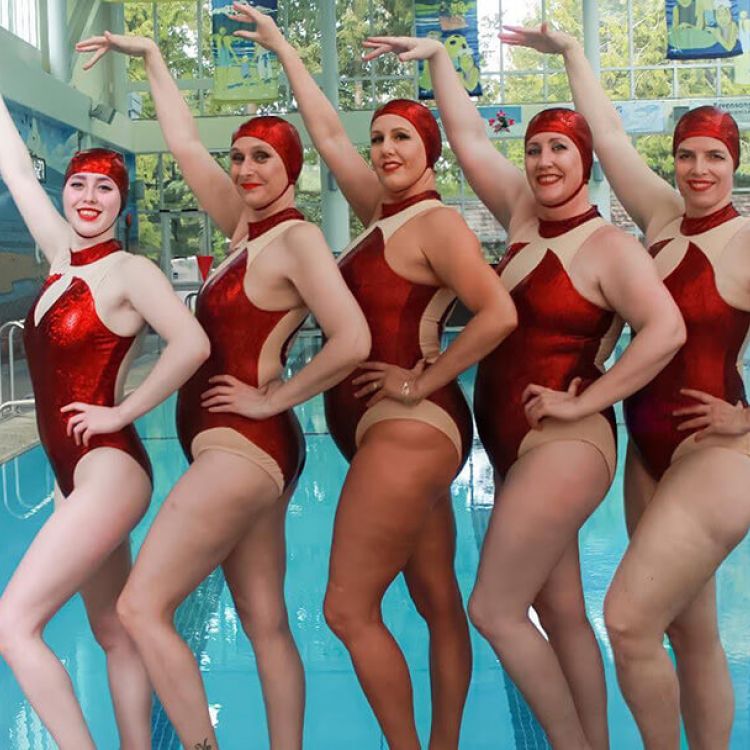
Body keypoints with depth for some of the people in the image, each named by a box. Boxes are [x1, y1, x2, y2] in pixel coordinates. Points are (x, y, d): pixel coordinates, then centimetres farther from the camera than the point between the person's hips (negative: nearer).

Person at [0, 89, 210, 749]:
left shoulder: (130, 270, -10)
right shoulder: (65, 258, 10)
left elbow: (193, 344, -24)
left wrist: (121, 411, -17)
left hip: (108, 468, -8)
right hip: (74, 473, 8)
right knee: (115, 635, 13)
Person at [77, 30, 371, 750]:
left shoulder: (297, 238, -11)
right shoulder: (245, 226, 12)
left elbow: (352, 341, -22)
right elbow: (185, 146, 22)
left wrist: (272, 399, -13)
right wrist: (150, 56, 27)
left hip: (242, 448, -9)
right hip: (243, 452, 9)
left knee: (141, 608, -9)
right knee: (267, 627, 9)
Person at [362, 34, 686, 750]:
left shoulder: (610, 247, -11)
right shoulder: (524, 216, 9)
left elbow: (666, 331, -23)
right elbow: (470, 140, 14)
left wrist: (583, 402, -21)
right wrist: (437, 57, 12)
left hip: (562, 447, -8)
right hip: (516, 447, 8)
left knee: (494, 609, -7)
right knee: (560, 614, 12)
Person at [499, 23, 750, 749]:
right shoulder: (662, 218, 6)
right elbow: (607, 135, 10)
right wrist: (568, 51, 14)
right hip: (649, 451, 7)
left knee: (628, 618, -12)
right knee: (690, 632, 14)